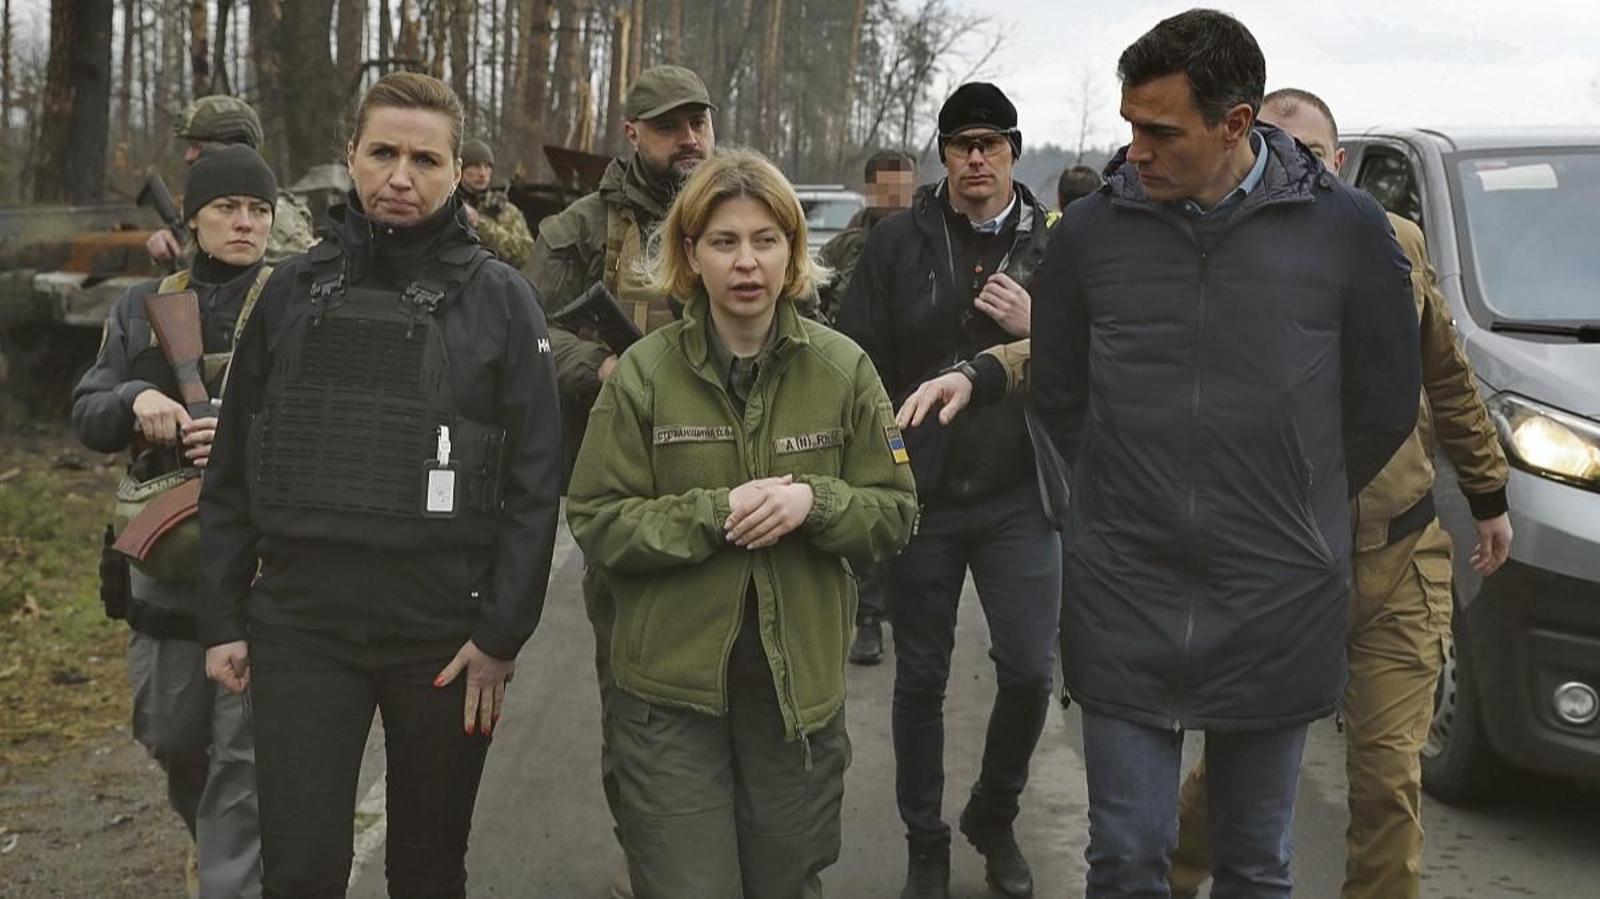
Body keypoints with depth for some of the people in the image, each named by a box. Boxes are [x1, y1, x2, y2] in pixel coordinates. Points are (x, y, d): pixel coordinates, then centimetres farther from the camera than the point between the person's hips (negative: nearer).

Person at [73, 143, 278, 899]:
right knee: (169, 733, 18)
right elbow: (87, 417, 7)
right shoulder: (143, 307, 9)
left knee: (246, 750, -6)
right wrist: (135, 400, -14)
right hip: (165, 558, 4)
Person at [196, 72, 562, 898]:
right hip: (300, 622, 2)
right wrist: (222, 618, 5)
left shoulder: (498, 298, -2)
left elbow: (534, 480, -4)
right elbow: (232, 468, 9)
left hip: (444, 633, -1)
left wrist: (503, 632, -9)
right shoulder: (294, 288, 6)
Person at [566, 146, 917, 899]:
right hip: (673, 692, -2)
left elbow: (894, 513, 2)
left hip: (798, 687, 2)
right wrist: (714, 514, -19)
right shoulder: (644, 372, -6)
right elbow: (596, 525, -6)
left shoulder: (842, 368, -1)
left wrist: (815, 502, -18)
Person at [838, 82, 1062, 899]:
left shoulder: (1053, 246, 2)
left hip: (1017, 497, 1)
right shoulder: (899, 241, -1)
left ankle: (994, 818, 28)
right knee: (920, 676, 9)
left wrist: (1037, 332, -15)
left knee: (1029, 670, 0)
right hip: (919, 494, 0)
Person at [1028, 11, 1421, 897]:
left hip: (1277, 610, 0)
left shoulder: (1347, 231, -6)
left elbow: (1385, 406, 5)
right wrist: (1131, 501, 9)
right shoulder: (1090, 231, -3)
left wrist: (1295, 512, 10)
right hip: (1124, 601, 1)